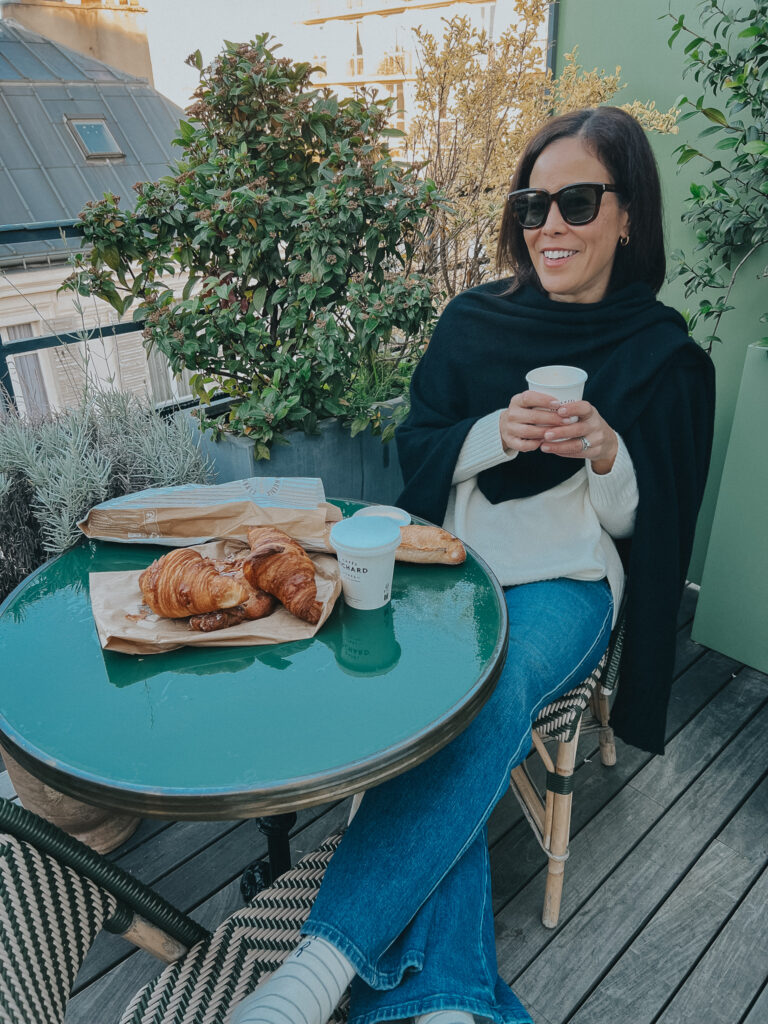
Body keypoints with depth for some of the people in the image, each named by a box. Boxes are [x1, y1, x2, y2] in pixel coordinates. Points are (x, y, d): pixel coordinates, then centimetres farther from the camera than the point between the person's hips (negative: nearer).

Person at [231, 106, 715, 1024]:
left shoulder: (666, 355, 3)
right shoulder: (473, 321, 7)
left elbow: (645, 523, 3)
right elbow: (416, 450, 6)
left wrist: (606, 451, -19)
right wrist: (497, 432, -14)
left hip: (567, 585, -2)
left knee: (488, 701, -32)